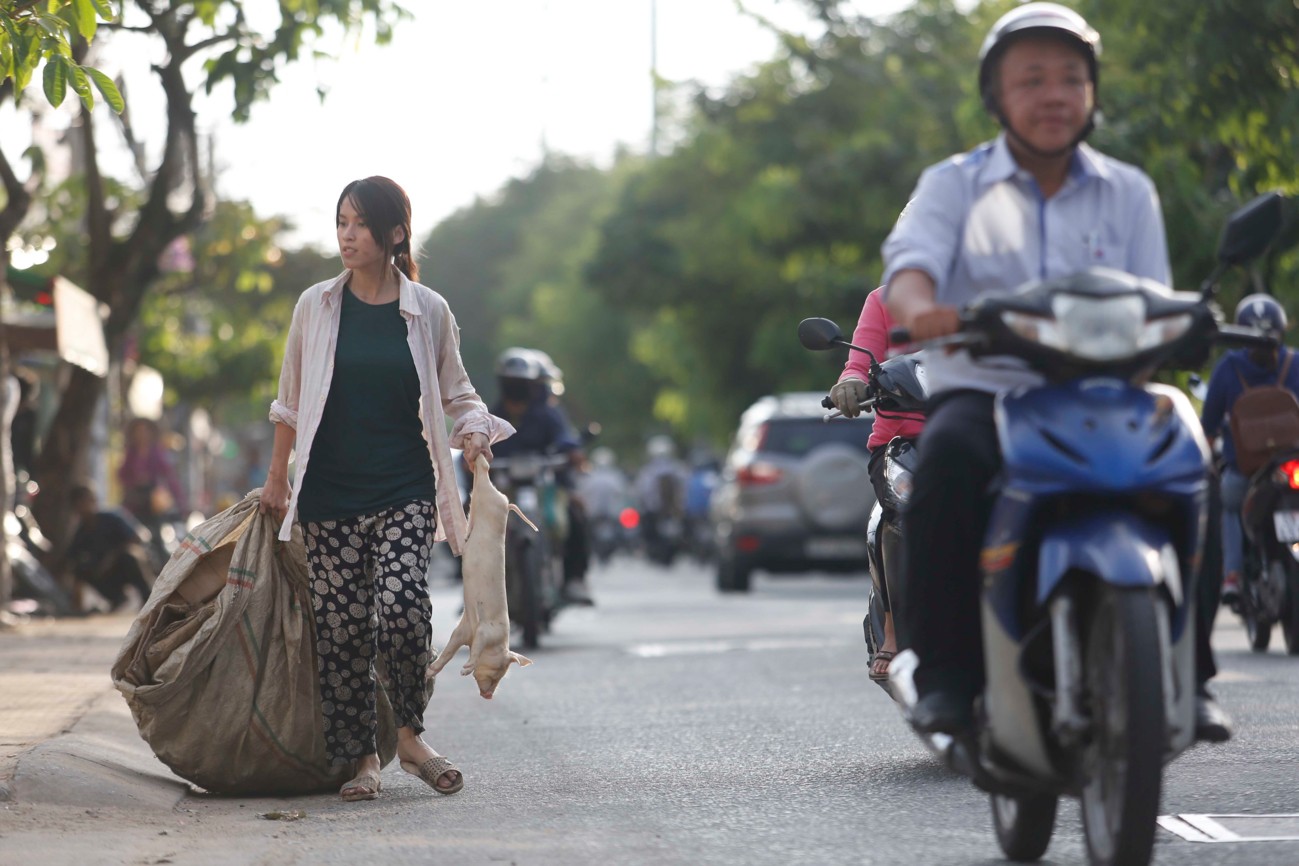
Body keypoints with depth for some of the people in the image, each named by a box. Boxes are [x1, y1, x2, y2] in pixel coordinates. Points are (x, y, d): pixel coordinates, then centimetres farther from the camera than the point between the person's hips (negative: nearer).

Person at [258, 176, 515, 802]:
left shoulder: (428, 311, 3)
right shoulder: (317, 306, 5)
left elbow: (455, 394, 13)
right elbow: (291, 403, 15)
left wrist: (473, 431, -8)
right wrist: (276, 478, 18)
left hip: (404, 492, -1)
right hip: (330, 495, 1)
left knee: (399, 606, -20)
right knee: (341, 627, -1)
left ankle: (409, 734, 1)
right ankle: (359, 758, 11)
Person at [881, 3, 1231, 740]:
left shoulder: (1129, 192, 15)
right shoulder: (954, 184, 9)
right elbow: (911, 261, -10)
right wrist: (921, 310, -35)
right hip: (983, 389, -1)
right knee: (950, 457, -36)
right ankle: (947, 672, -28)